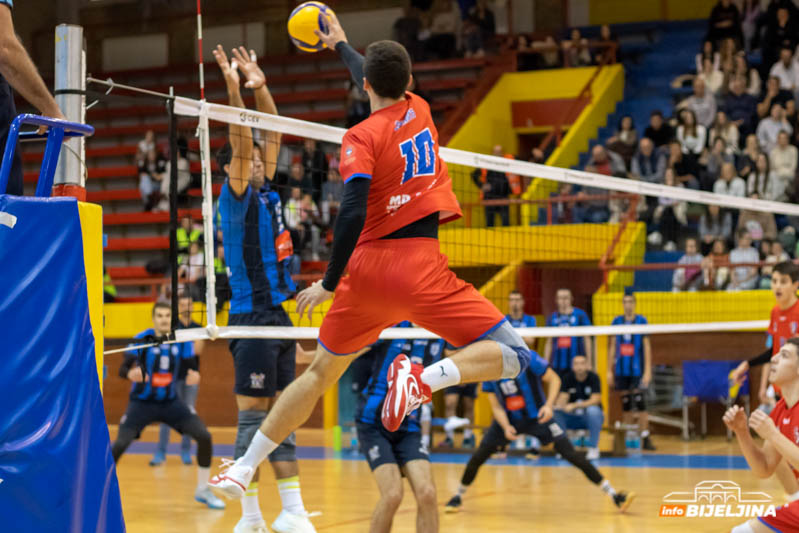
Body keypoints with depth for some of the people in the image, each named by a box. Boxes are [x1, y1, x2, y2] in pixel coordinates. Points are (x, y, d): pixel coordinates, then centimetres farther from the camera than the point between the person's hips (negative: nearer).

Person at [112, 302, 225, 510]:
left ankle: (202, 490, 10)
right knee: (119, 445, -20)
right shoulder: (142, 339, -13)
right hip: (142, 402, -3)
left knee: (204, 436, -10)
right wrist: (131, 374, -43)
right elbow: (123, 368, -18)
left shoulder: (182, 340, -5)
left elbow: (191, 367, -1)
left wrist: (194, 375, -26)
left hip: (171, 402, 3)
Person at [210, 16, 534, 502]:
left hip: (368, 266, 1)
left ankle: (243, 470, 20)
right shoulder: (419, 110, 9)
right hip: (419, 264, -1)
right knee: (513, 354, -4)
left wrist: (329, 283, -8)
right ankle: (424, 379, -32)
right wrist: (341, 45, 49)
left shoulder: (362, 137, -3)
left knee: (321, 372, 17)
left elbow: (353, 213, -16)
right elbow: (387, 86, 32)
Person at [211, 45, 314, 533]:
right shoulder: (237, 199, -6)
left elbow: (273, 134, 18)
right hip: (252, 316, -8)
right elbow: (240, 145, -19)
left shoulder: (267, 194, 14)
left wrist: (260, 86, 11)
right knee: (253, 417, -5)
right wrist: (234, 89, -25)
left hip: (278, 314, 8)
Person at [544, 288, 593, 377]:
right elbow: (549, 343, 14)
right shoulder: (552, 318, 10)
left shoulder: (580, 315, 2)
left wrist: (589, 362, -2)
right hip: (557, 365, 3)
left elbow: (587, 339, 3)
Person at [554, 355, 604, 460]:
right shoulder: (568, 378, -4)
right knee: (555, 411, -23)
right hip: (572, 417, 3)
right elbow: (562, 398, -10)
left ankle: (593, 448, -19)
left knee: (593, 410, -36)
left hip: (590, 418, -3)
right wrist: (559, 404, -36)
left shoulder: (593, 377, -13)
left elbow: (595, 400, -22)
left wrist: (574, 406, -34)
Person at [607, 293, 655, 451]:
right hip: (621, 370, 3)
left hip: (637, 370, -3)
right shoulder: (617, 321, 9)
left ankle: (645, 438, -11)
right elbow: (612, 347, 13)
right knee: (625, 404, 7)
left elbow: (647, 346, -2)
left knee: (640, 403, -10)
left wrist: (648, 371, -8)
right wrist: (609, 371, 10)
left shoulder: (641, 321, 0)